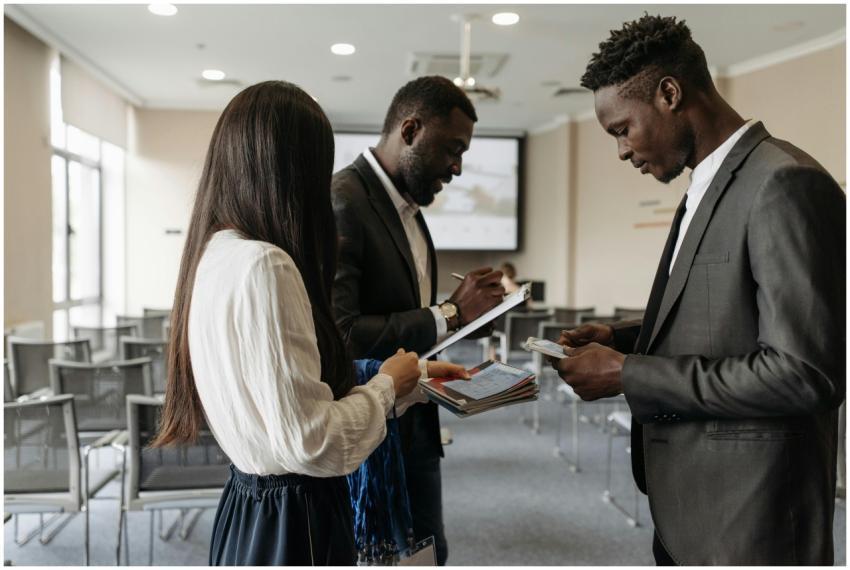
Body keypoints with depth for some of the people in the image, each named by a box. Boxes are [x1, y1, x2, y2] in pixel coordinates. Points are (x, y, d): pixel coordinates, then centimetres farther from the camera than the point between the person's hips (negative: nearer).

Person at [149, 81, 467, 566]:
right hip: (290, 521, -9)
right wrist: (387, 386, -8)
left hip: (252, 508, 9)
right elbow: (308, 441, -26)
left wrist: (413, 374, 16)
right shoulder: (262, 265, -25)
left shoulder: (217, 254, 4)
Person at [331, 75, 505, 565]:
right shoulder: (340, 202, -18)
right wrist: (448, 314, -23)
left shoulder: (408, 206, 11)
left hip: (416, 427, 9)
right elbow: (339, 334, -26)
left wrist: (461, 308, -1)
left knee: (429, 554, 18)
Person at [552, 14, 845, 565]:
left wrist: (628, 374, -20)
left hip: (749, 516, -8)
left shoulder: (786, 184, -19)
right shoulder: (708, 186, 10)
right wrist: (621, 337, 2)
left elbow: (806, 374, -24)